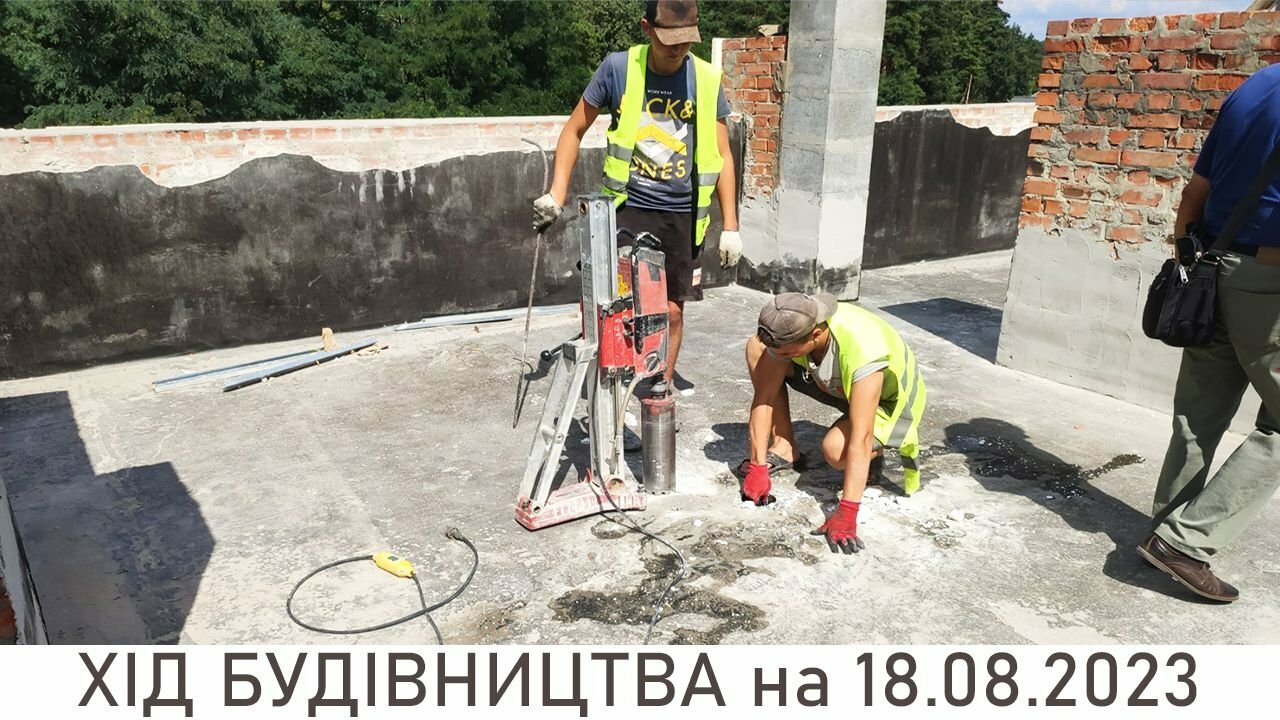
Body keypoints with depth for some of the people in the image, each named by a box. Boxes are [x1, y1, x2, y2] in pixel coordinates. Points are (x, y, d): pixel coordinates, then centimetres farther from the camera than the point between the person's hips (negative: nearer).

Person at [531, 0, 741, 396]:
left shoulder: (707, 80, -1)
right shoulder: (618, 68, -5)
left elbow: (722, 156, 4)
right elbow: (574, 130, 4)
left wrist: (730, 226, 1)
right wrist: (557, 194, -4)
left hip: (681, 216, 1)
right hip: (627, 209, -1)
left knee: (671, 310, 7)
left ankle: (661, 390, 24)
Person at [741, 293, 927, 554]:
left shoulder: (863, 351, -43)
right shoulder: (790, 328, -26)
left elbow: (860, 439, -44)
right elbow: (764, 397, -21)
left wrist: (846, 513, -45)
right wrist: (758, 467, -25)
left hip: (890, 400, -5)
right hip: (836, 384, 6)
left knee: (835, 450, -37)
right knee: (755, 347, -14)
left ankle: (900, 443, -2)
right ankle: (784, 448, -4)